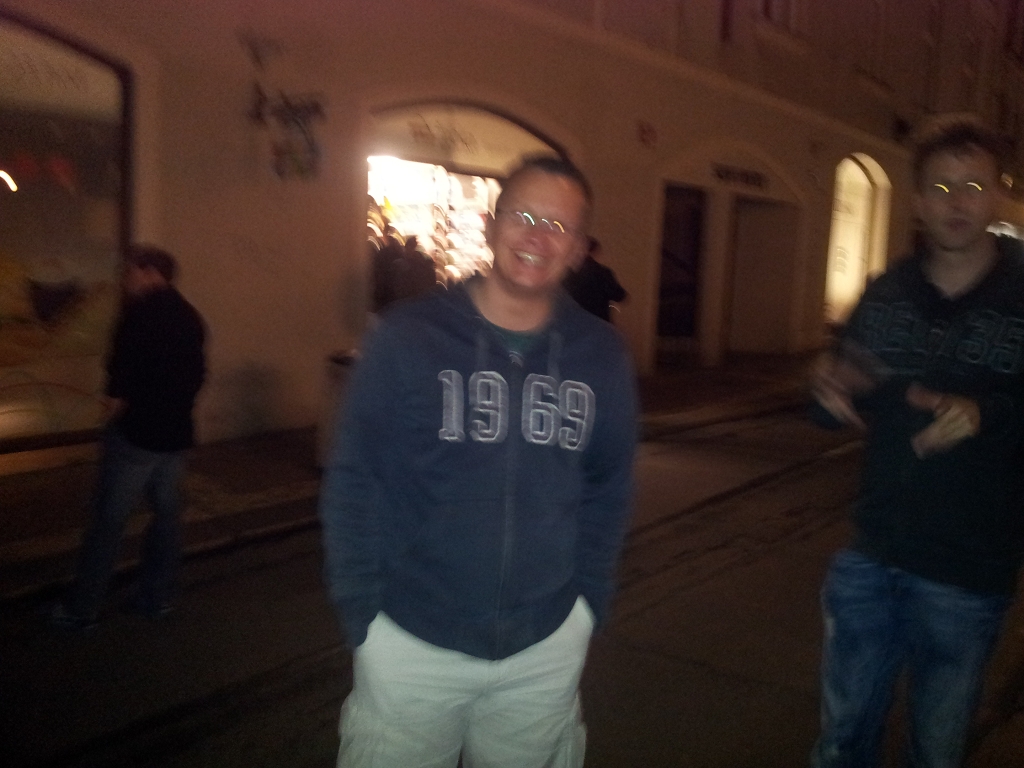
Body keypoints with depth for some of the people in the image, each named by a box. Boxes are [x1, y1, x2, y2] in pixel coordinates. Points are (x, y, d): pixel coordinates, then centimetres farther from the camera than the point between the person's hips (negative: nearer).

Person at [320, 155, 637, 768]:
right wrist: (361, 616, -6)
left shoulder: (601, 355, -3)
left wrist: (589, 604, 5)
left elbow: (607, 491, 7)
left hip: (547, 650, 3)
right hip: (411, 644, -2)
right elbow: (354, 483, -6)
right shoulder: (409, 336, -10)